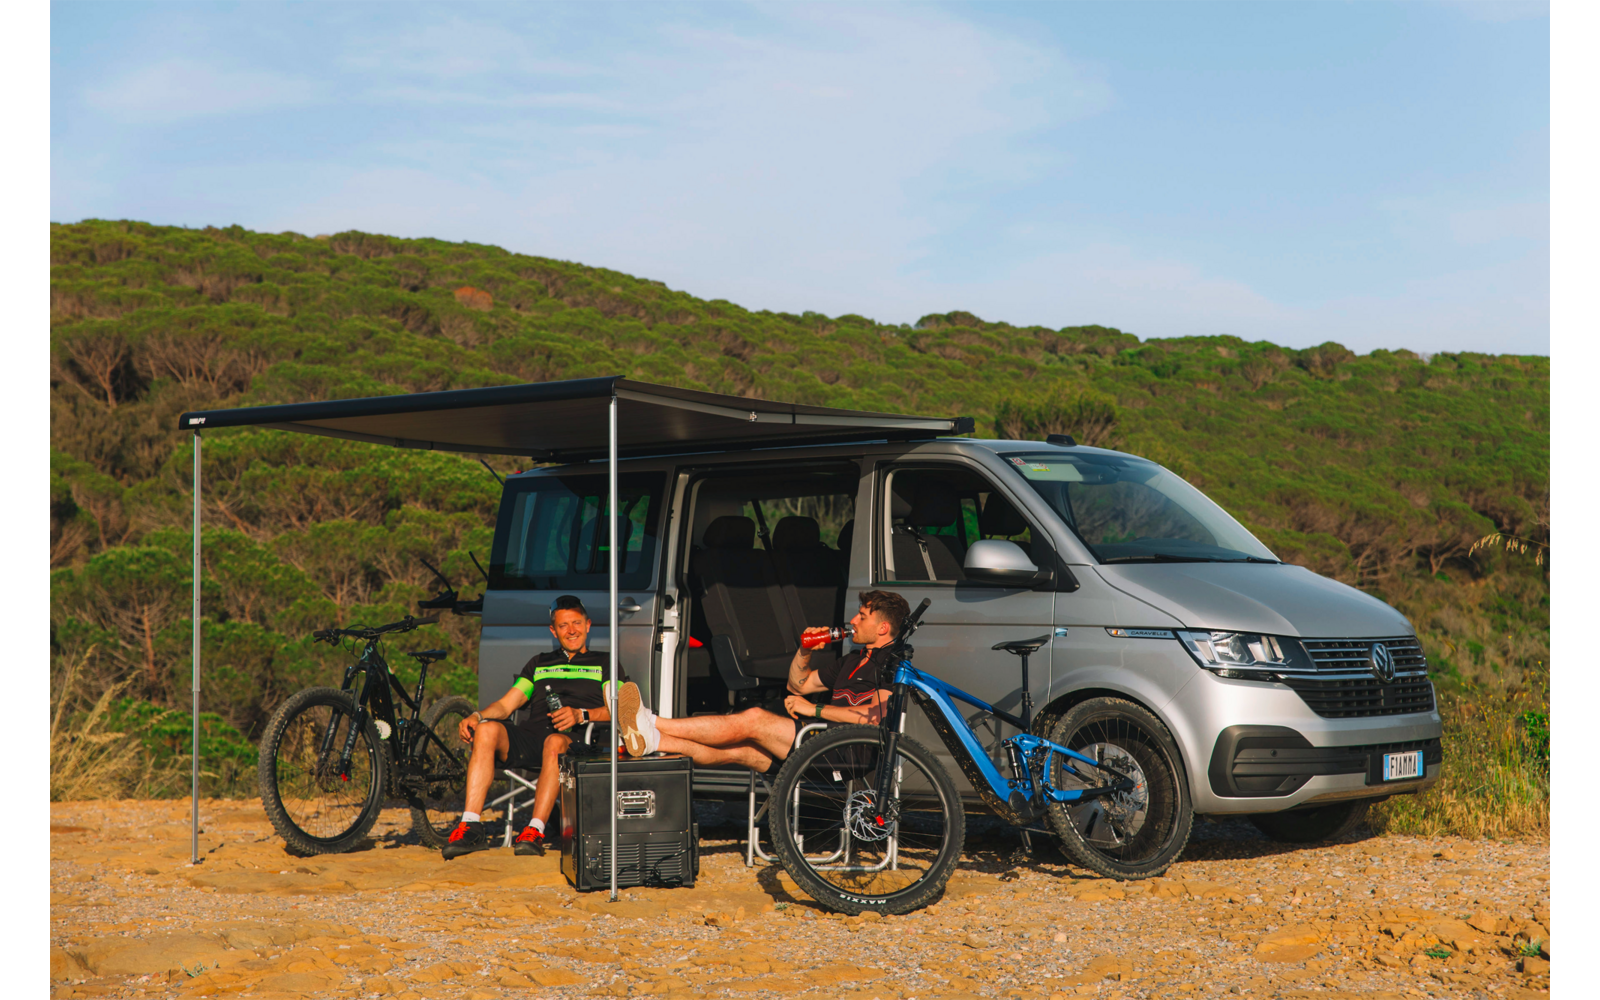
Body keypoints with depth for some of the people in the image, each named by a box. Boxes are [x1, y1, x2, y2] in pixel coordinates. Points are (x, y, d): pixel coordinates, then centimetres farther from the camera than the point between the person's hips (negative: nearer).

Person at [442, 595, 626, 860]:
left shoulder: (604, 663, 23)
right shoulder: (539, 663, 34)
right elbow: (505, 705, 24)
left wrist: (581, 715, -13)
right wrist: (475, 716, 3)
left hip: (574, 738, -3)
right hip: (530, 736, 3)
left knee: (554, 742, -40)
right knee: (486, 729, -28)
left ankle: (535, 831, -46)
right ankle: (471, 827, -35)